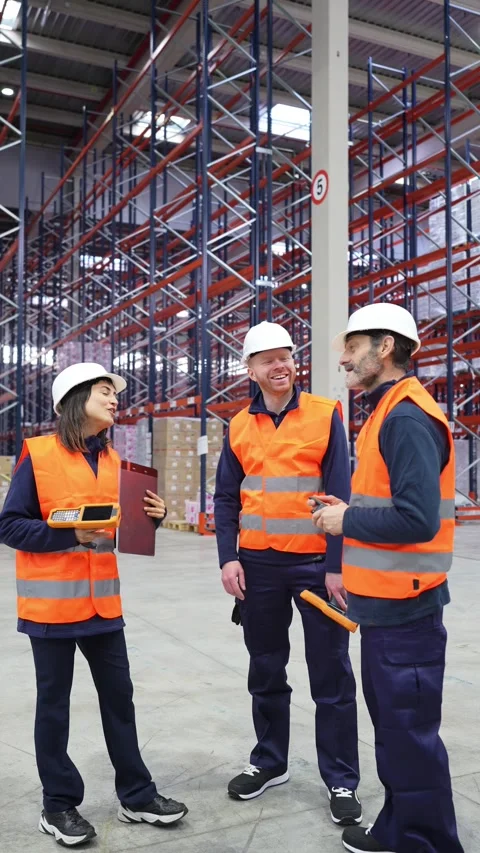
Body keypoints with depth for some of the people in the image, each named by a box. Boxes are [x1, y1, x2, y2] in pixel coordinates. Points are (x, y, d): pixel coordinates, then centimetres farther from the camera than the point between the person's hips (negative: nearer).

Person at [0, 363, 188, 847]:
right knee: (54, 703, 8)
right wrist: (72, 534, -21)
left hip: (102, 601, 6)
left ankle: (136, 796, 27)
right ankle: (59, 805, 24)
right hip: (51, 602, -5)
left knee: (118, 697, 12)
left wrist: (151, 517, -7)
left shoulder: (111, 460, 7)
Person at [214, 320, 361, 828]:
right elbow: (226, 499, 7)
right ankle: (269, 761, 33)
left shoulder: (325, 415, -4)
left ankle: (341, 781, 20)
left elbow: (340, 495, -7)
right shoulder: (239, 427, 5)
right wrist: (228, 558, -4)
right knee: (265, 670, 16)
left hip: (316, 563, -3)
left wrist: (337, 563, -12)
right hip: (259, 566, 3)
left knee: (330, 676, 5)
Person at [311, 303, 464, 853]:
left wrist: (346, 521, -15)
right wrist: (350, 510, 4)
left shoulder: (406, 418, -18)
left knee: (409, 730, 2)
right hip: (385, 601, 10)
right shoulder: (388, 414, 13)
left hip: (402, 606, -10)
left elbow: (417, 518, -27)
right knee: (391, 720, 19)